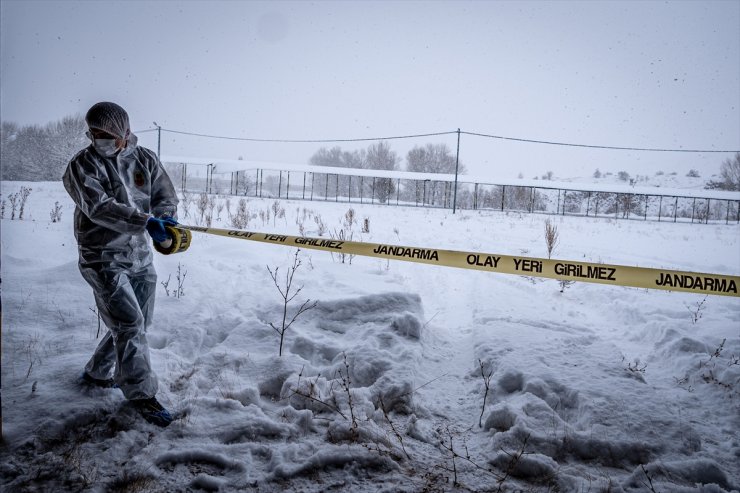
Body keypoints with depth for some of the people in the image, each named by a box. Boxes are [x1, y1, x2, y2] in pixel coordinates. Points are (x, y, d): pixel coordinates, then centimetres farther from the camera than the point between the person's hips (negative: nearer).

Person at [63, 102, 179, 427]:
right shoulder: (82, 165, -9)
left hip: (140, 256, 6)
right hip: (104, 257, -5)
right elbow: (99, 207, -24)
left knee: (138, 323, 15)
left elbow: (166, 196, 2)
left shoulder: (145, 159, 3)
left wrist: (161, 219, -22)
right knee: (129, 323, -10)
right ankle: (141, 394, 3)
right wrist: (146, 222, -36)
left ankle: (97, 373, 37)